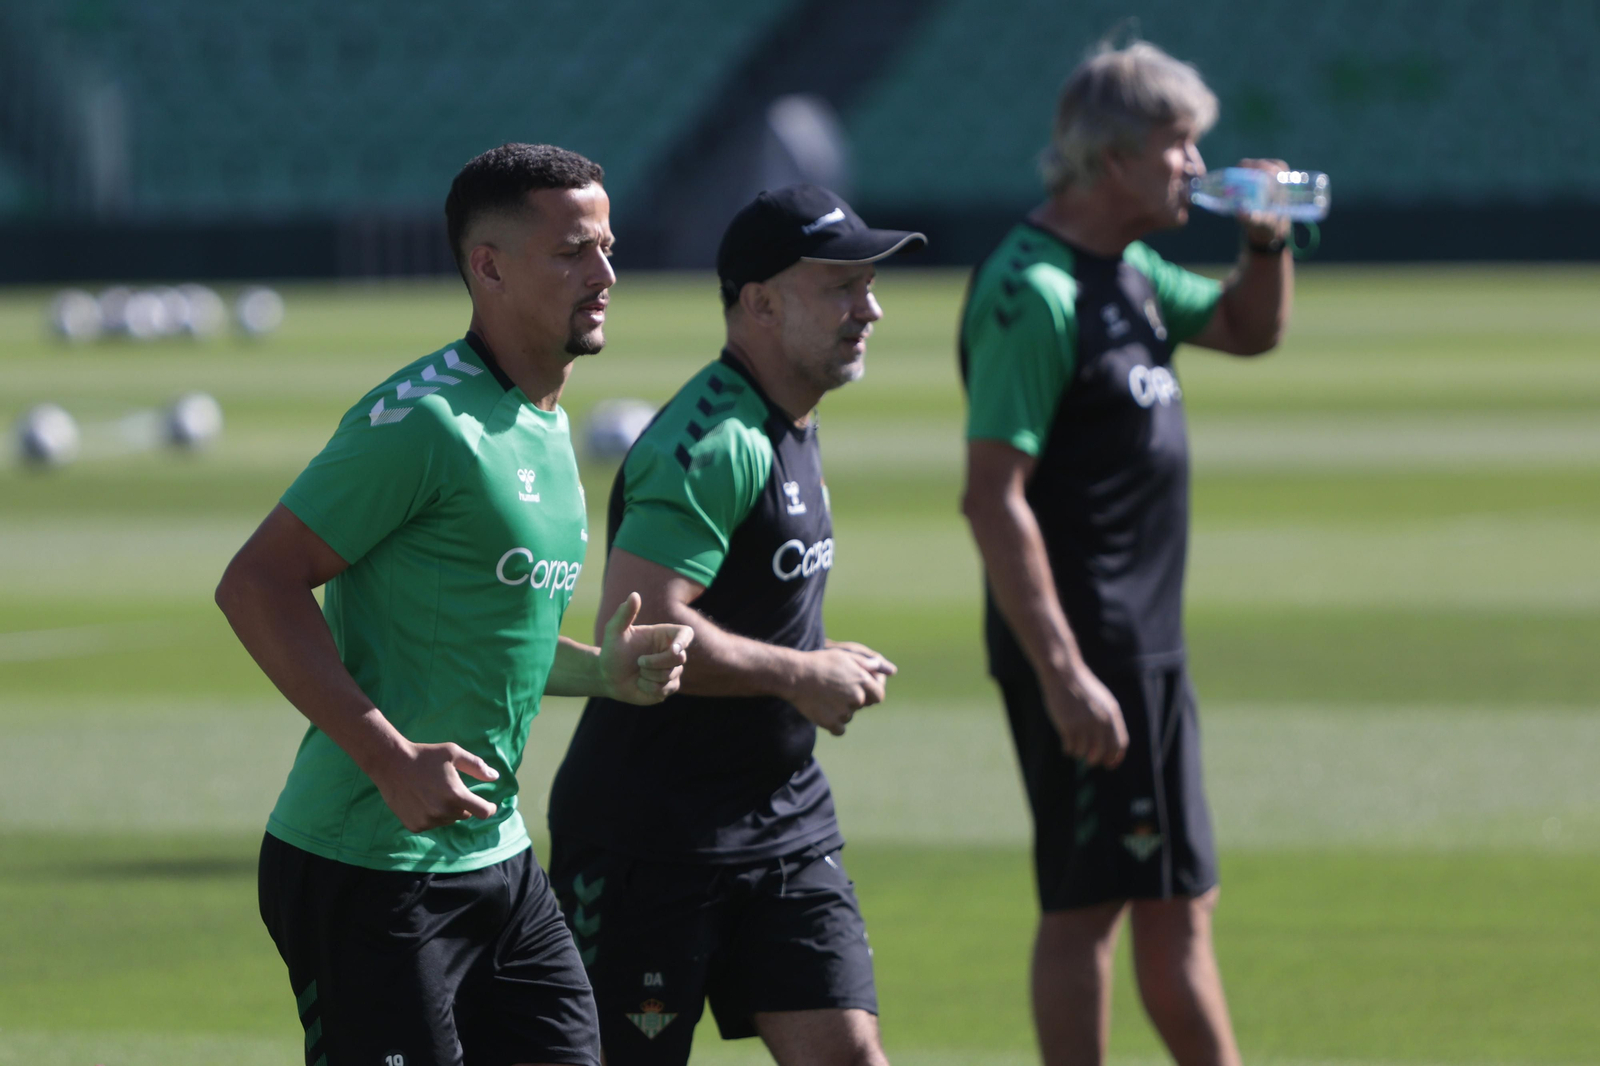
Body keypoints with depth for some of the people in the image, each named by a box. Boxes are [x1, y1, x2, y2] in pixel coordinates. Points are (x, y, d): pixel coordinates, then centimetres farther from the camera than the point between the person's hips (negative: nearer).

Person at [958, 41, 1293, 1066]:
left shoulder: (1127, 271, 12)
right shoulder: (1034, 293, -17)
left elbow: (1250, 329, 31)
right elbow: (993, 498, -23)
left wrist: (1267, 240, 8)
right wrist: (1062, 674, -26)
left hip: (1149, 645, 10)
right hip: (1084, 648, -10)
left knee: (1179, 902, 14)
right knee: (1089, 903, -5)